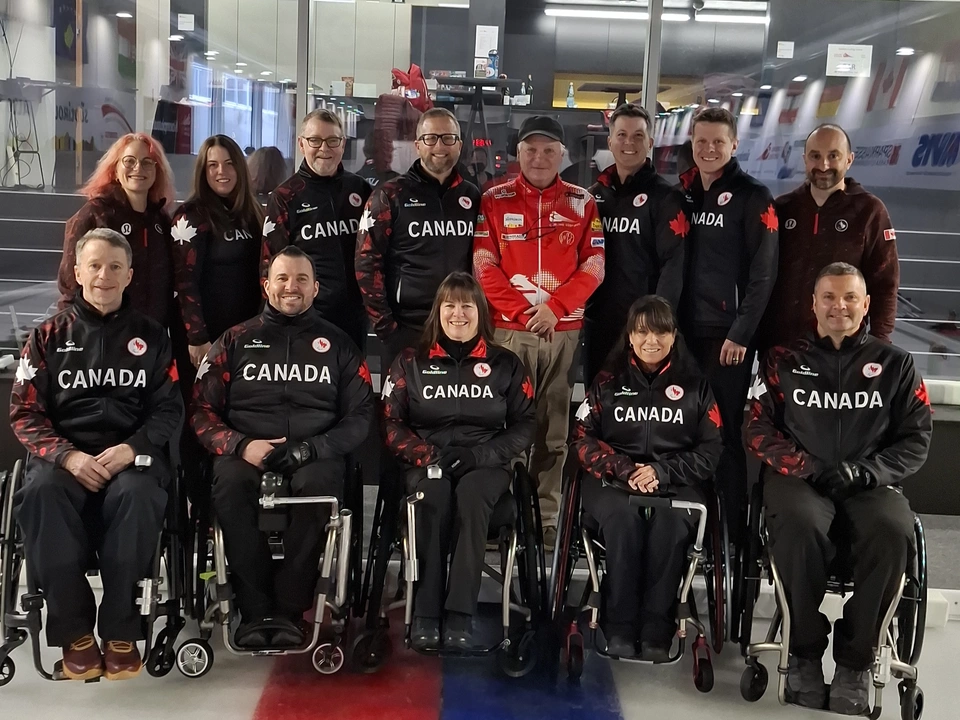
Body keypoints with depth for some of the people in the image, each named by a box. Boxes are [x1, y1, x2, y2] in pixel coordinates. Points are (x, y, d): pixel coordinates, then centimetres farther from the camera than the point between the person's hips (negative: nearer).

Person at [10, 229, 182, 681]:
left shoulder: (150, 335, 13)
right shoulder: (48, 335, 11)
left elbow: (169, 408, 9)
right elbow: (25, 413, 5)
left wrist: (132, 448, -12)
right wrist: (68, 456, -13)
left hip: (129, 453, 0)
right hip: (63, 453, 1)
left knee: (137, 494, -35)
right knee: (40, 493, -34)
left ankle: (120, 629, -20)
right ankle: (74, 629, -20)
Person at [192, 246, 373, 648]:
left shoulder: (337, 344, 15)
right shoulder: (235, 341, 16)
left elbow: (360, 416, 7)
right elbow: (203, 410, 9)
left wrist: (309, 449, -11)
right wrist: (241, 445, -11)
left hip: (315, 454, 0)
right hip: (247, 452, 1)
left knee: (319, 484, -35)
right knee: (230, 482, -34)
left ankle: (288, 609, -26)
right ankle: (255, 610, -25)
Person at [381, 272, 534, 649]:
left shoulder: (506, 364, 11)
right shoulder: (411, 362, 11)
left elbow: (523, 425, 7)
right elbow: (391, 422, 7)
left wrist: (483, 453, -10)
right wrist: (425, 454, -11)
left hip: (485, 464, 0)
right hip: (427, 463, 0)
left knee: (471, 494, -36)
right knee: (434, 494, -36)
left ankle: (460, 614, -35)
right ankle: (424, 611, -32)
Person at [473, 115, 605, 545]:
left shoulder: (582, 203, 8)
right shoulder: (495, 201, 5)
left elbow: (594, 267, 3)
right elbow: (484, 266, 0)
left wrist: (554, 307, -10)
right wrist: (522, 311, -9)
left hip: (565, 331, 1)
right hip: (509, 329, -1)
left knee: (555, 427, 4)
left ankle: (547, 515, 11)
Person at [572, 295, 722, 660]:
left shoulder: (694, 385, 10)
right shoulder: (608, 382, 11)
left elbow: (710, 451, 5)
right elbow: (583, 439, 6)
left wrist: (661, 472, -12)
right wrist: (624, 469, -13)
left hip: (677, 482, 0)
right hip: (613, 480, 0)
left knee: (669, 522, -35)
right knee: (623, 518, -34)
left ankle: (657, 631, -26)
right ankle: (620, 627, -25)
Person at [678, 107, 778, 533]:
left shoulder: (753, 197, -3)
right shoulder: (682, 194, 13)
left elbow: (763, 273, -9)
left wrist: (741, 333, -13)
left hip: (727, 333, -5)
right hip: (685, 329, 5)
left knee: (723, 430, -3)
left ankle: (731, 530, 6)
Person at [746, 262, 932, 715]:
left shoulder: (895, 364, 14)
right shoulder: (784, 361, 12)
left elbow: (916, 439, 9)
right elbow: (759, 429, 7)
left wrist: (863, 471, -9)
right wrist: (807, 467, -10)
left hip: (870, 484, 1)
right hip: (798, 478, -1)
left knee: (894, 532, -33)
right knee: (800, 524, -36)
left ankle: (855, 660, -16)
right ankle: (804, 652, -16)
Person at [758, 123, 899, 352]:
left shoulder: (869, 210, 0)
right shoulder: (782, 209, 8)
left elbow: (884, 283, 0)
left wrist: (879, 341, -7)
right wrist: (754, 334, 6)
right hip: (779, 342, 3)